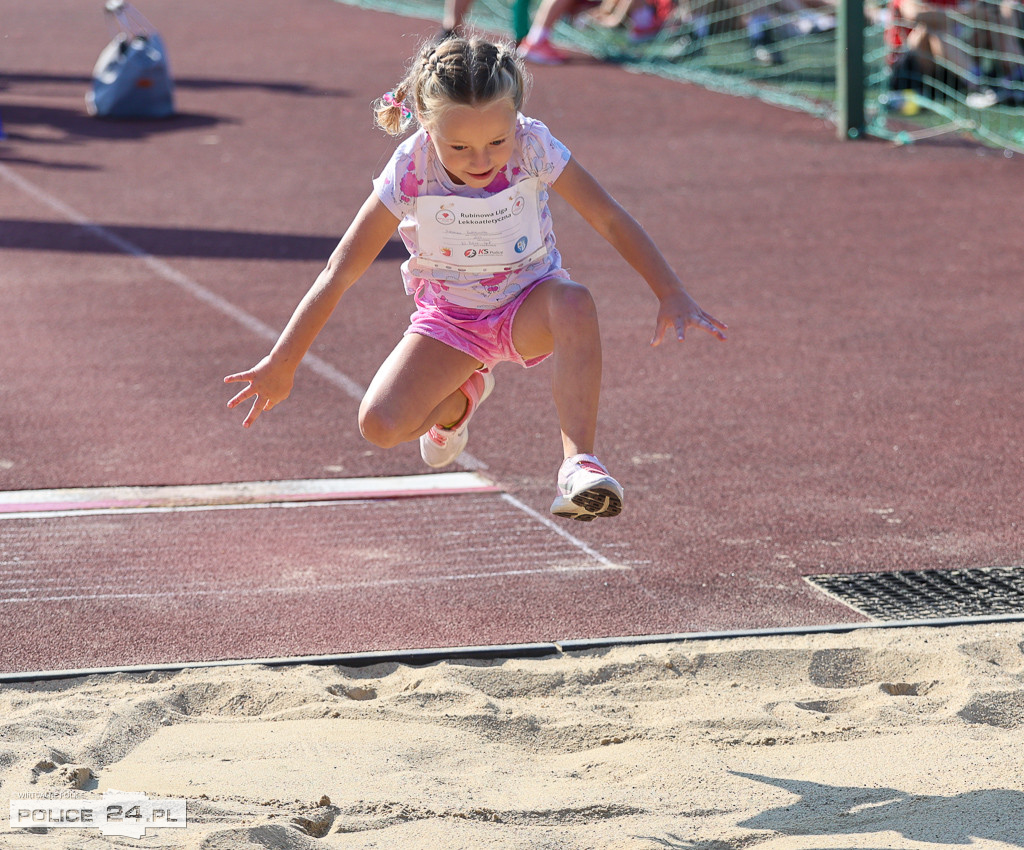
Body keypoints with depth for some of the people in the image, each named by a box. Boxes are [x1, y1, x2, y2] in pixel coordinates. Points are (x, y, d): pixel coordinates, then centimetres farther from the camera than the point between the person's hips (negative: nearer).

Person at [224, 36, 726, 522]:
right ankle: (460, 398, 18)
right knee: (380, 424, -19)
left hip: (528, 307, -1)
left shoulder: (532, 146, -23)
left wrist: (672, 296, -27)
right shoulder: (410, 173, -23)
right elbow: (340, 273, -17)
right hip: (450, 317, 1)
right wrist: (281, 365, -16)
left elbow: (610, 219, -18)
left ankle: (578, 463, -39)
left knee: (574, 303, -38)